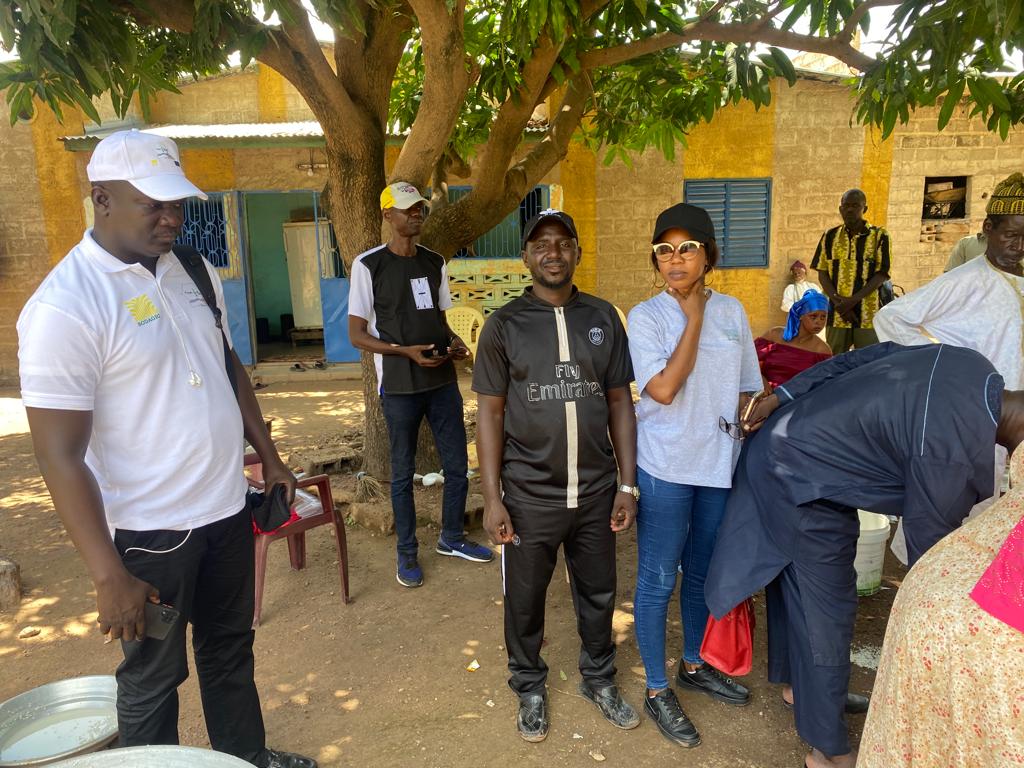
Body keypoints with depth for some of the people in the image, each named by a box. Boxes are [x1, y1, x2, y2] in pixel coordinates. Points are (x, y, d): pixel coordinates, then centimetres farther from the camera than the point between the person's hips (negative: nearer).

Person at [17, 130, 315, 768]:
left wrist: (270, 456, 13)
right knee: (154, 678, 14)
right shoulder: (65, 306, -19)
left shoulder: (193, 273, 3)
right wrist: (109, 576, -19)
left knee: (231, 650, 23)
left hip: (227, 507, 7)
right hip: (149, 530, -7)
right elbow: (60, 454, -19)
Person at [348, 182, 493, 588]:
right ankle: (407, 552, 24)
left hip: (443, 380, 5)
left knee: (457, 464, 11)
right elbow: (357, 335, -7)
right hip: (399, 387, -5)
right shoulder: (369, 265, -7)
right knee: (403, 471, 7)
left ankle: (451, 538, 32)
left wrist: (454, 341, -4)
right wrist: (405, 351, -20)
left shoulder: (435, 262, 9)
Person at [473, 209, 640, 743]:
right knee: (524, 601, 14)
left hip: (596, 492, 2)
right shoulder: (505, 325, -5)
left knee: (598, 594, 19)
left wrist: (627, 484, 2)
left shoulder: (603, 318, 2)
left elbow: (620, 402, 5)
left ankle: (599, 679, 44)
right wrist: (492, 498, -7)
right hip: (529, 496, -2)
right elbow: (490, 412, -4)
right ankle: (529, 689, 40)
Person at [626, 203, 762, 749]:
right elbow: (663, 388, -22)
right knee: (657, 581, 6)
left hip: (720, 464, 5)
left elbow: (748, 389, 12)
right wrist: (694, 317, -15)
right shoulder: (647, 316, -10)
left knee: (703, 574, 20)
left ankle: (694, 666, 42)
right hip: (666, 468, -5)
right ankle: (657, 690, 25)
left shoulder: (732, 311, 4)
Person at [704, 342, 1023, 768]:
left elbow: (865, 356, 2)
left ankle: (798, 683, 47)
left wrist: (784, 395, 5)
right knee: (828, 607, 2)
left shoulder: (970, 364, -5)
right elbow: (929, 543, -17)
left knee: (800, 584, 25)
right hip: (803, 476, -10)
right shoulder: (955, 450, -30)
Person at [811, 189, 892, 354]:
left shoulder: (879, 236, 1)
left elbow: (881, 274, -4)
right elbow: (822, 273, 6)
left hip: (868, 315, -2)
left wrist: (853, 300, -15)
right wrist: (838, 302, -8)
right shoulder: (830, 236, 9)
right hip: (836, 315, 3)